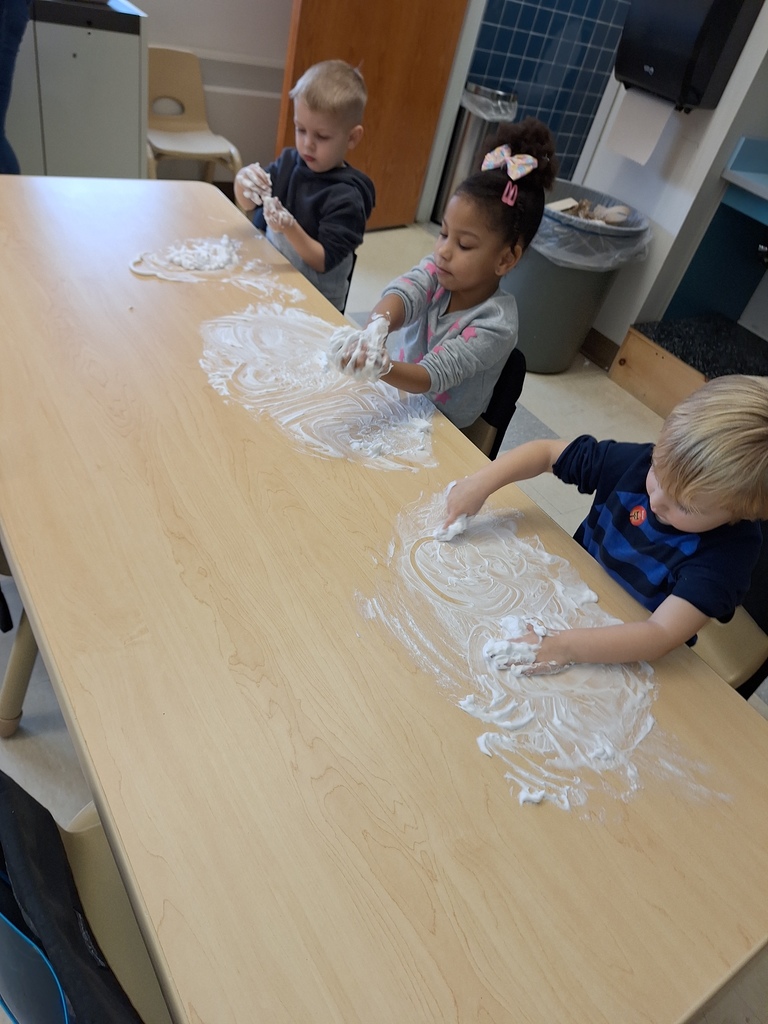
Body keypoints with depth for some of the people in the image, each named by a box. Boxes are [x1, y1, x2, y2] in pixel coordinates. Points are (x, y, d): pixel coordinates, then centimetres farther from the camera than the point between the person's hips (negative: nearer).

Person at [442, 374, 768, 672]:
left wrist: (565, 646, -46)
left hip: (627, 661, -4)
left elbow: (662, 634, -35)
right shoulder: (639, 463, -17)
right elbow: (547, 452, -8)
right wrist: (481, 482, -22)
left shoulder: (729, 551, -27)